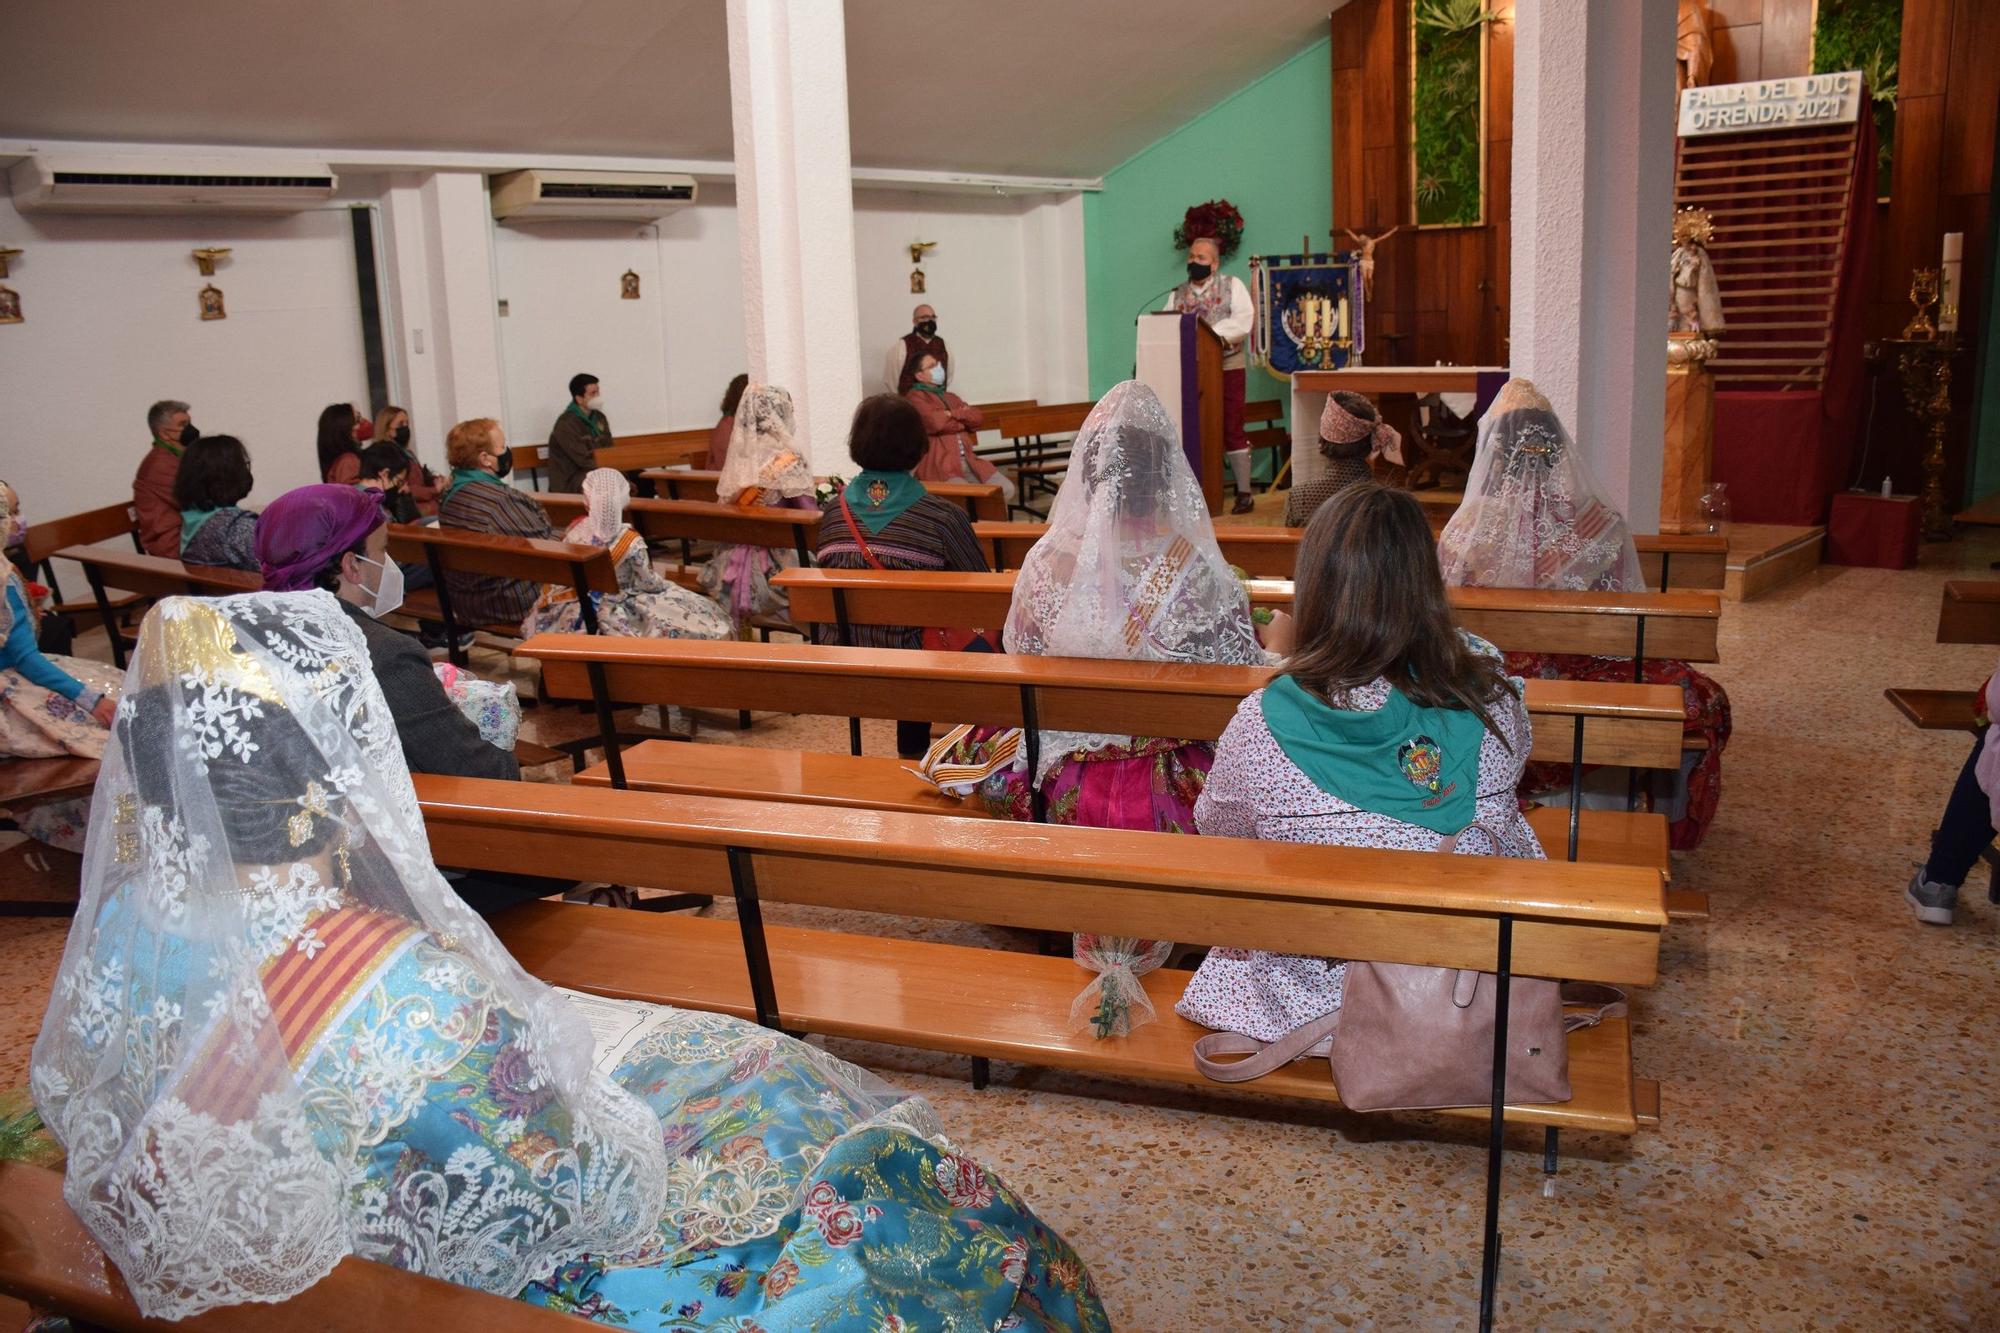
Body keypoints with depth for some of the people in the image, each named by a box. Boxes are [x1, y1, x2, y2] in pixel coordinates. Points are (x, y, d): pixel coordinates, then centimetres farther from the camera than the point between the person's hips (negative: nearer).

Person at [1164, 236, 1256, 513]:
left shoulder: (1232, 286, 2)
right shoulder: (1178, 294, 13)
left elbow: (1244, 320, -12)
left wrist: (1212, 332, -22)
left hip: (1227, 367, -4)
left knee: (1232, 430, -3)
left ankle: (1244, 492, 1)